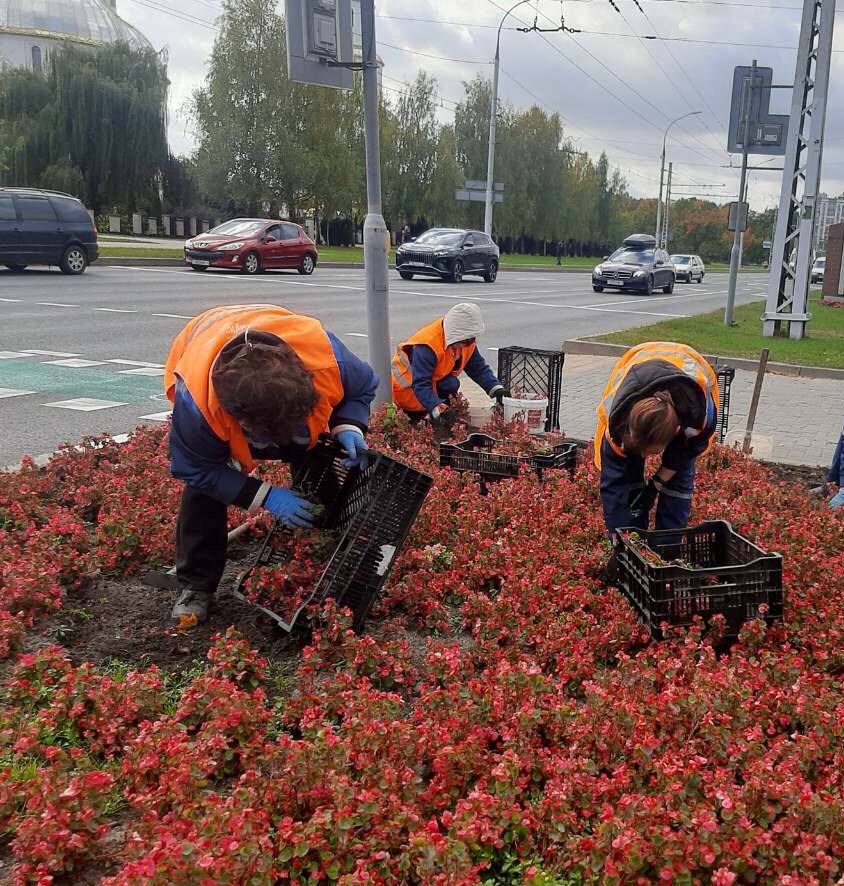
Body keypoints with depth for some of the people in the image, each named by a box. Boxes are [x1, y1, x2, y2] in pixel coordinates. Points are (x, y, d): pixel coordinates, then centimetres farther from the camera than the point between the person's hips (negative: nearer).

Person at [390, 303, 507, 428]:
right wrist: (439, 410, -49)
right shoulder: (427, 345, -32)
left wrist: (496, 389, -18)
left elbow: (479, 368, -2)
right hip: (406, 389, -9)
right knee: (451, 384, -26)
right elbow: (420, 385, -37)